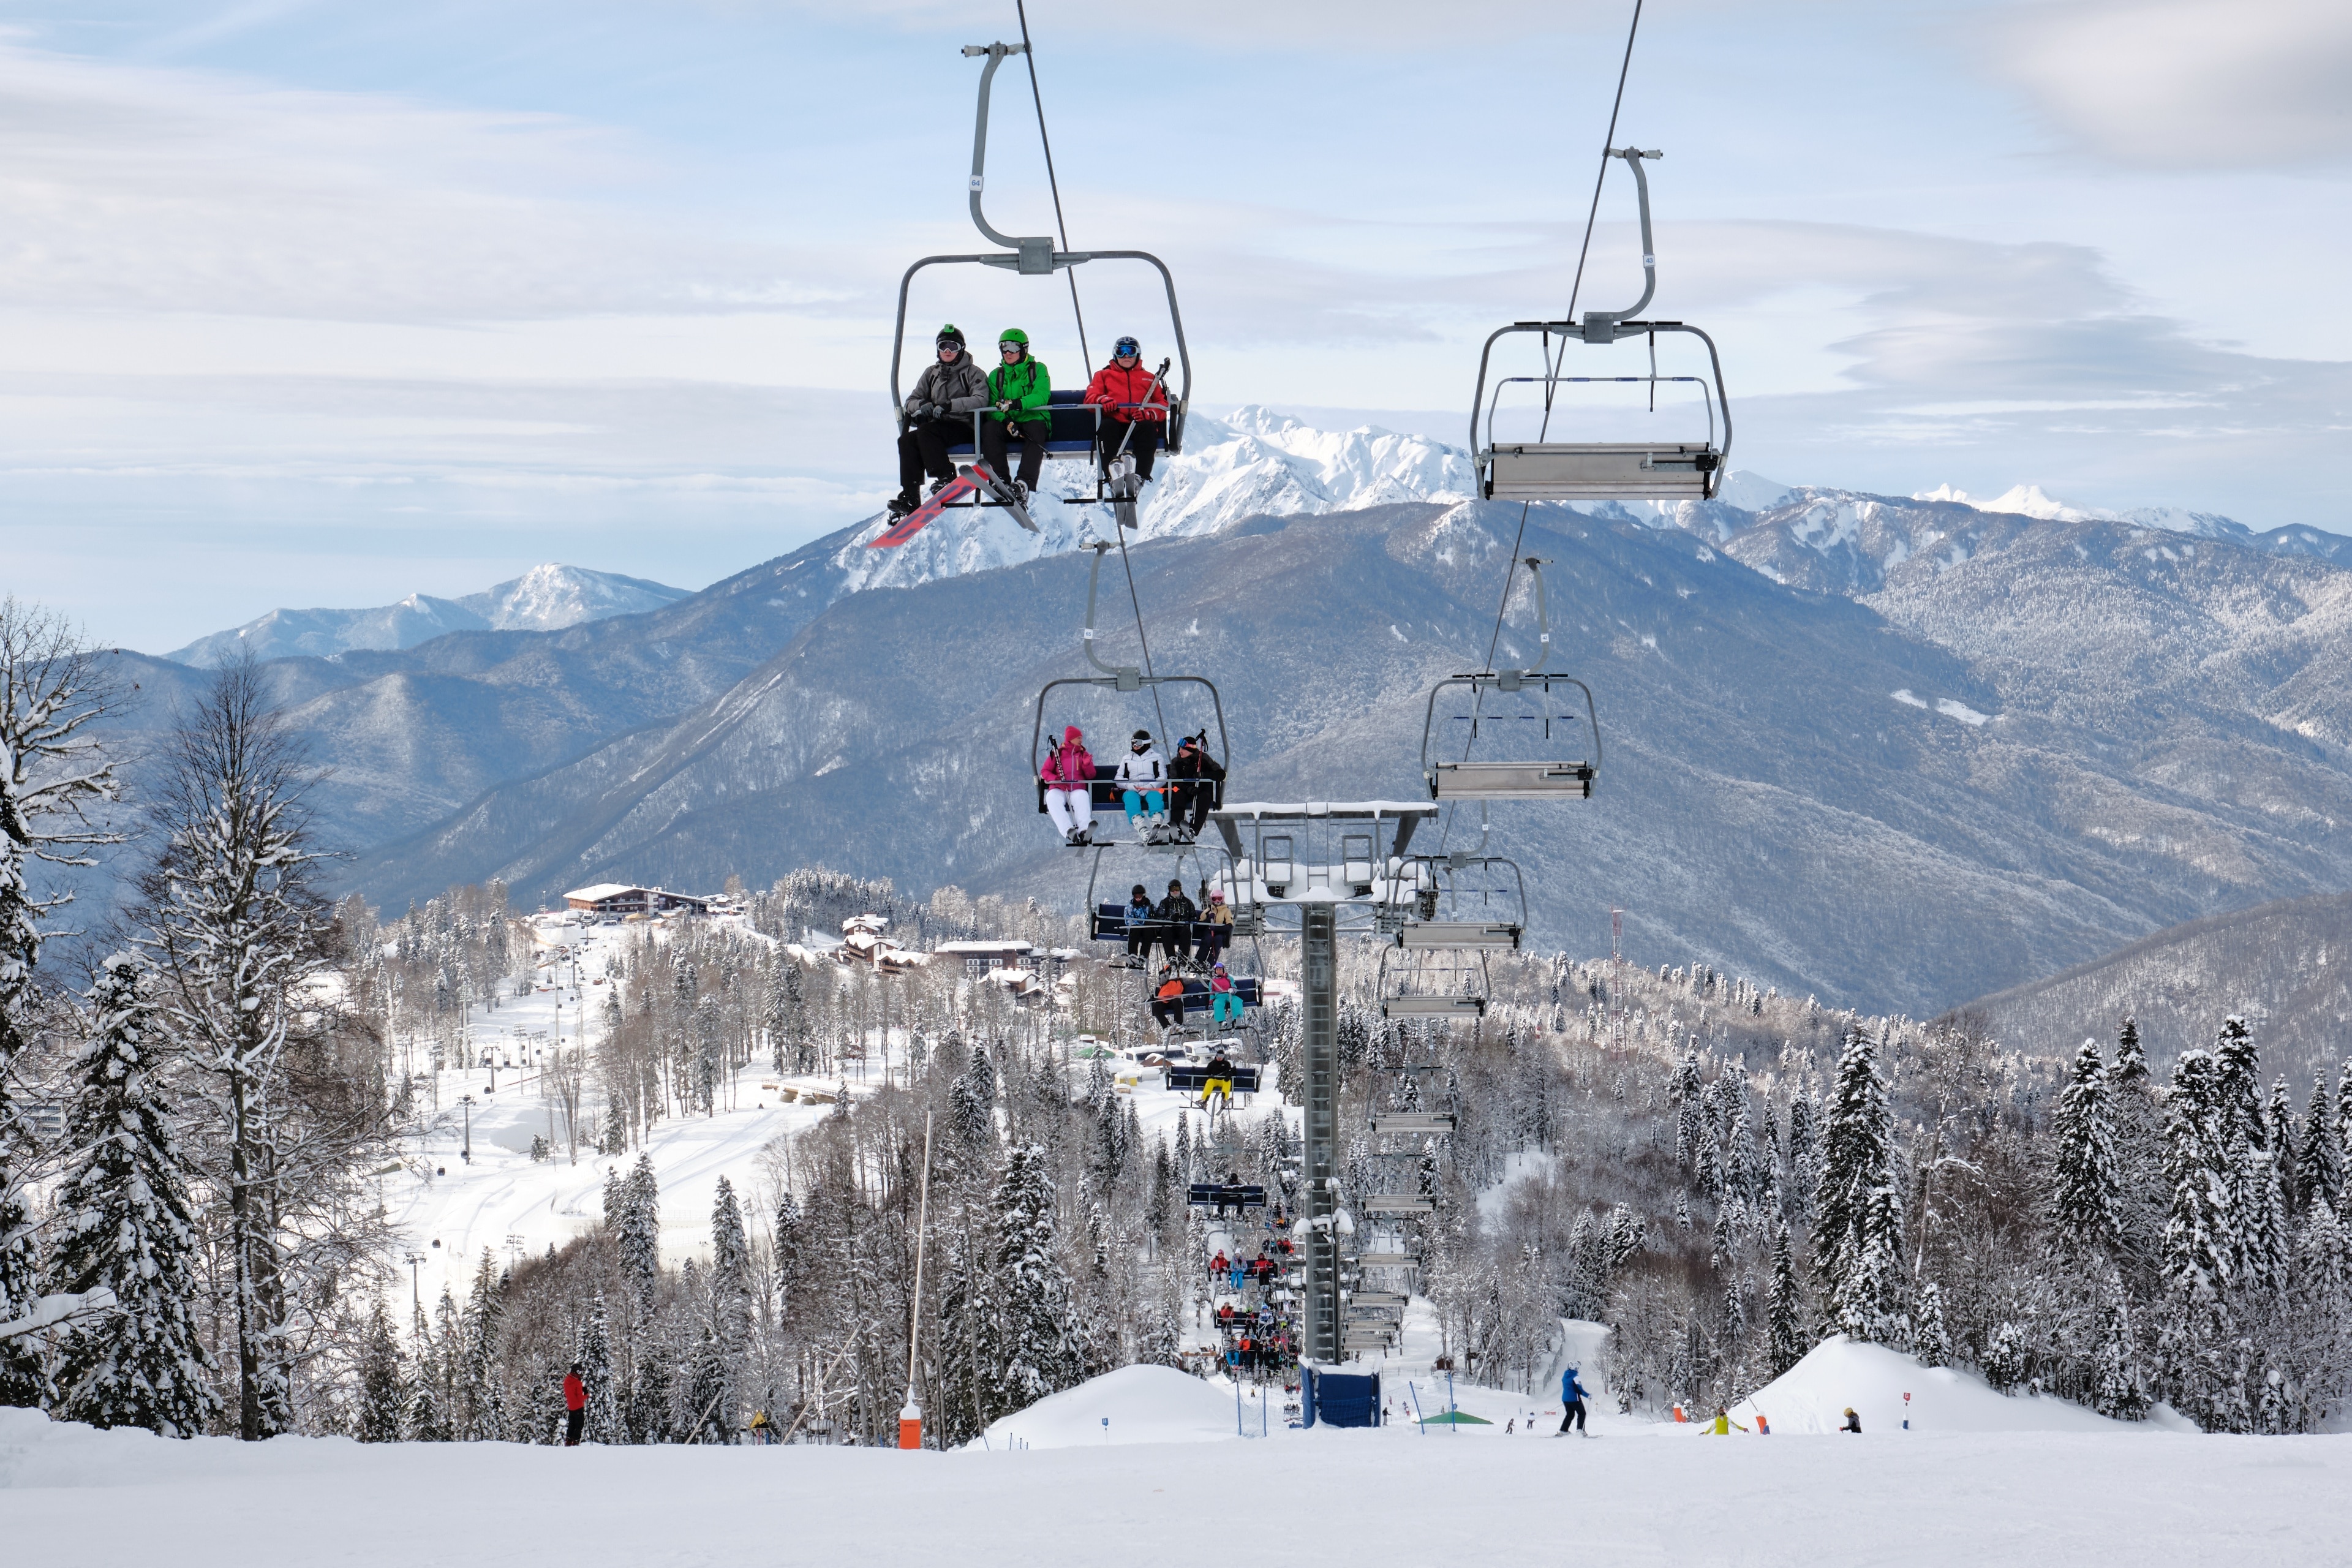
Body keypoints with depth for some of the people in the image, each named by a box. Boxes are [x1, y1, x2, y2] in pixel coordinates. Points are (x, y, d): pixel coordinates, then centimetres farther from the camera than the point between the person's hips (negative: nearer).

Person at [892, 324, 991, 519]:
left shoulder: (972, 373, 3)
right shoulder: (931, 373, 19)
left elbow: (981, 401, -15)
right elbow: (911, 401, 15)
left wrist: (949, 405, -25)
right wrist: (923, 405, -10)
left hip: (964, 428, -5)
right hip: (936, 427, 5)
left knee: (925, 432, -33)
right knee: (907, 441, -25)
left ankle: (945, 478, -34)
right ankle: (910, 498, -30)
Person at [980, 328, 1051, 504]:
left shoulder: (1038, 369, 7)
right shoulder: (996, 375, 16)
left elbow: (1042, 396, -10)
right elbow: (993, 406, 5)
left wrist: (1017, 403, -28)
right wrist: (1007, 421, -17)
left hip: (1032, 419, -3)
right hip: (1006, 423, 3)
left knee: (1036, 429, -37)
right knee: (989, 427, -30)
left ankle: (1024, 483, -49)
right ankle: (1001, 480, -35)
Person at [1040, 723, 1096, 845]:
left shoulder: (1084, 754, 19)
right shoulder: (1057, 753, 15)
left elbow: (1090, 776, 12)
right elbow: (1045, 771, 9)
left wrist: (1087, 764, -9)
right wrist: (1055, 779, -11)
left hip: (1078, 789, 1)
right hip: (1058, 789, -1)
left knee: (1083, 798, -37)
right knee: (1053, 799, -37)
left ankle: (1084, 831, -61)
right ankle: (1069, 832, -57)